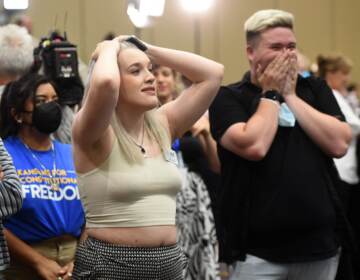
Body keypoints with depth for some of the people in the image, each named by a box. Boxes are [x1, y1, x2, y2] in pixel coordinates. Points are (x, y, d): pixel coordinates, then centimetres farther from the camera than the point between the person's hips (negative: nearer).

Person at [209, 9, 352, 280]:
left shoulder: (316, 90, 9)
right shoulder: (229, 98, -3)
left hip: (321, 243, 4)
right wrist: (271, 93, -6)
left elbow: (340, 144, -5)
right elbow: (254, 147, -19)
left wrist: (290, 95, -5)